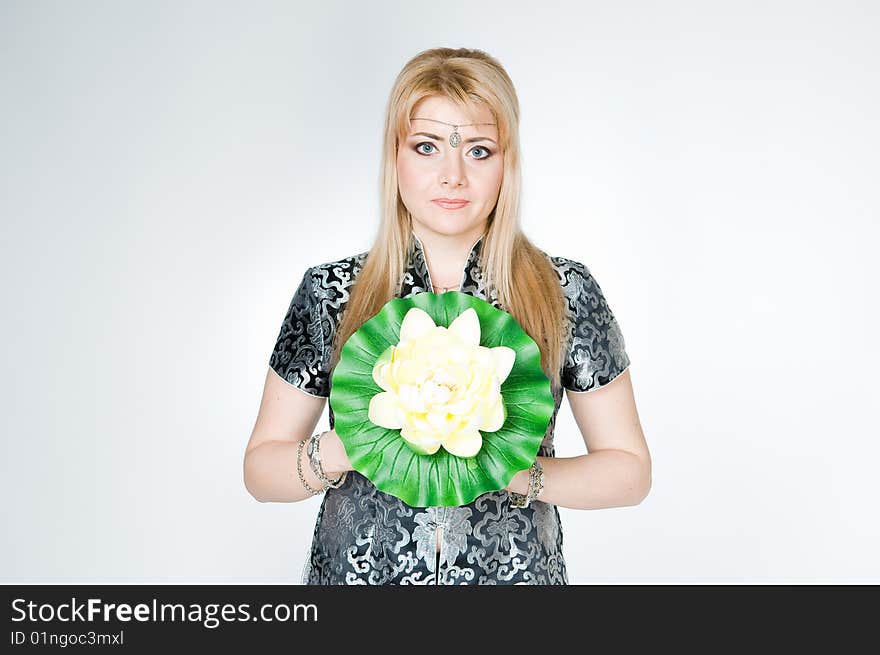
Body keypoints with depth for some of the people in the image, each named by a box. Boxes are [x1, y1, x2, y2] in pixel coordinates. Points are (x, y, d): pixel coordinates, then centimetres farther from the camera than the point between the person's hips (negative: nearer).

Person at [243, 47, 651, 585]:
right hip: (359, 569, 1)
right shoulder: (330, 294, -8)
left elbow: (630, 470, -5)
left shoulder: (565, 293, -10)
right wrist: (344, 449, -22)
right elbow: (260, 469, -4)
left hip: (516, 569, 0)